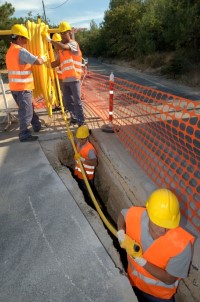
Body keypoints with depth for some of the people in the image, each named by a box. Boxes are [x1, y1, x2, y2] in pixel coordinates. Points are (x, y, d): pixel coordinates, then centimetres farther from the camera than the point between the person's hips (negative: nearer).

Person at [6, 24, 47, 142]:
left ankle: (37, 125, 33)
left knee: (28, 108, 20)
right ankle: (24, 135, 3)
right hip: (23, 87, -10)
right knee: (26, 112, -3)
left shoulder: (10, 51, 17)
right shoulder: (21, 51, -15)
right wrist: (43, 58, 2)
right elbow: (38, 62, -20)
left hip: (15, 87, 10)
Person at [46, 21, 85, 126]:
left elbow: (64, 47, -24)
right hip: (65, 79, 8)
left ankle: (81, 122, 2)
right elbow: (58, 62, 17)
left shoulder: (73, 44, -4)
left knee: (77, 101, -5)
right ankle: (74, 118, 27)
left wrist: (50, 40, -17)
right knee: (67, 102, 12)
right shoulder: (61, 48, 18)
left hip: (74, 78, -7)